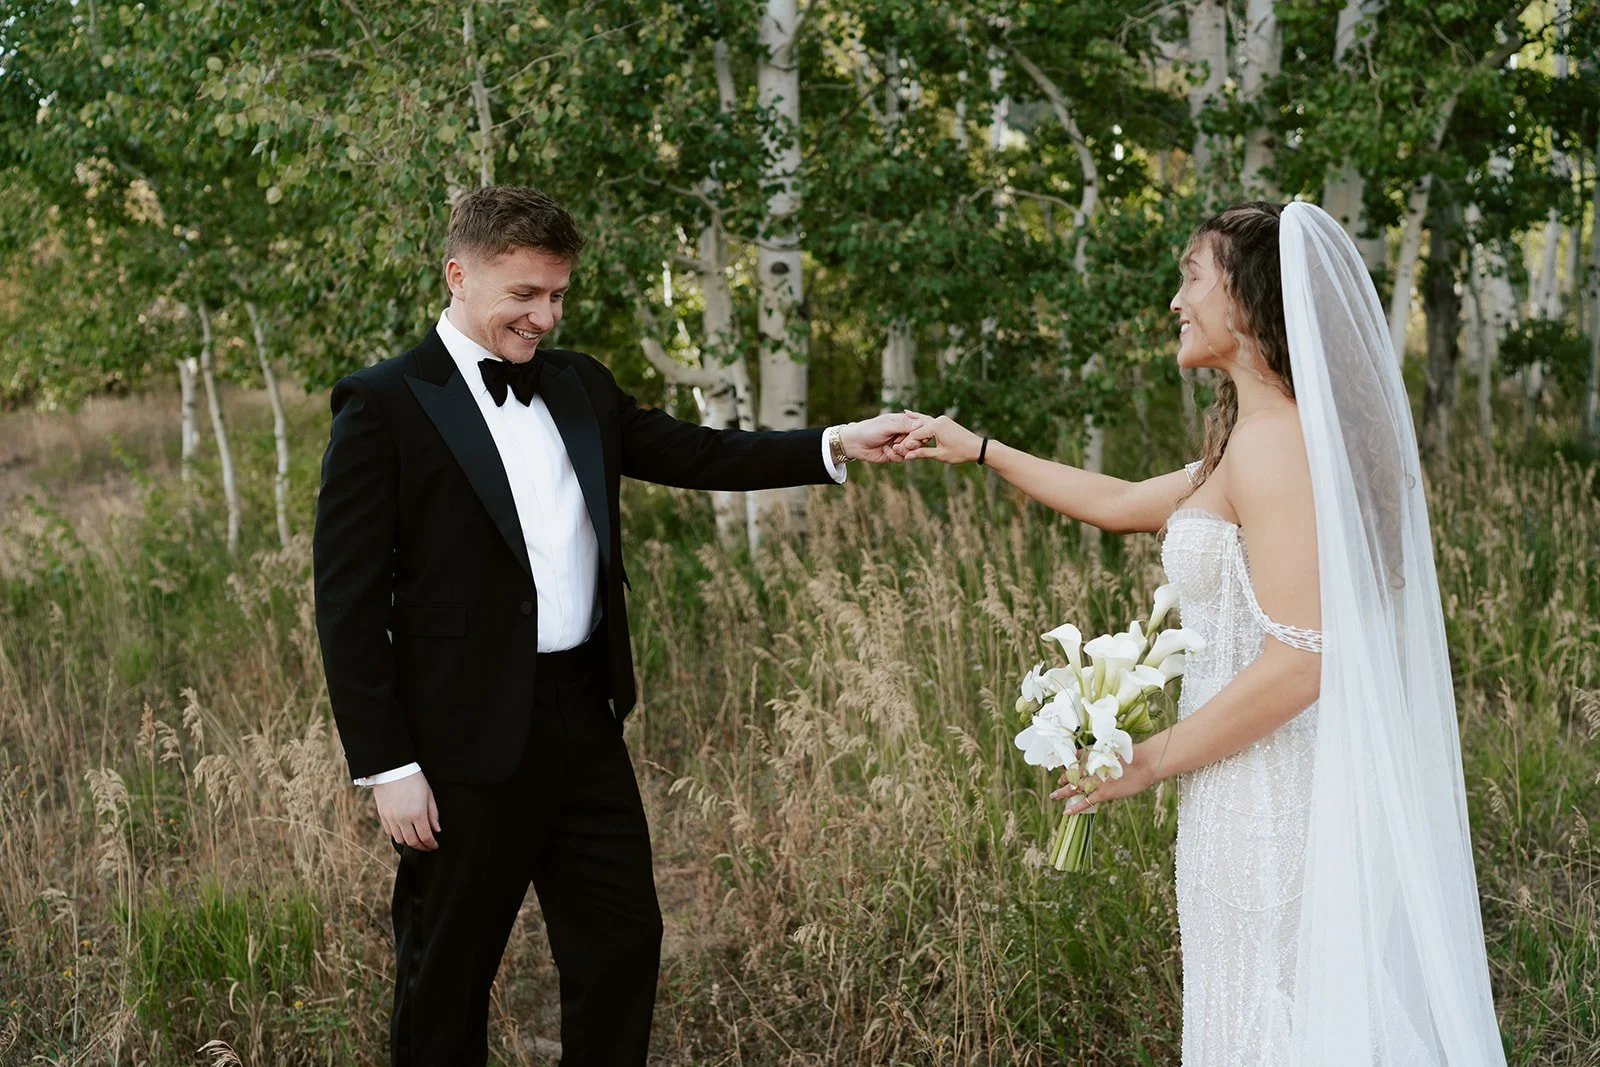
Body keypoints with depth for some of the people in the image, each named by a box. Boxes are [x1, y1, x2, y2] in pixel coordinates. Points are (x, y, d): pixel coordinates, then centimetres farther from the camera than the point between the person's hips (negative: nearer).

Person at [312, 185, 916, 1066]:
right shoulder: (384, 405, -9)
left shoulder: (578, 385, 11)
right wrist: (386, 767, -14)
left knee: (623, 942, 13)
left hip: (585, 719, 6)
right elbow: (349, 603, -11)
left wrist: (836, 445, -3)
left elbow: (695, 455, 11)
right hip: (469, 738, -6)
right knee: (447, 981, 8)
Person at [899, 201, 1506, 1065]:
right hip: (1271, 790, 9)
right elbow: (1121, 504, 25)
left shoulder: (1274, 439, -18)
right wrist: (980, 450, 28)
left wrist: (1145, 763, -14)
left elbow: (1299, 661, -24)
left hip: (1269, 799, -9)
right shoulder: (1255, 440, 13)